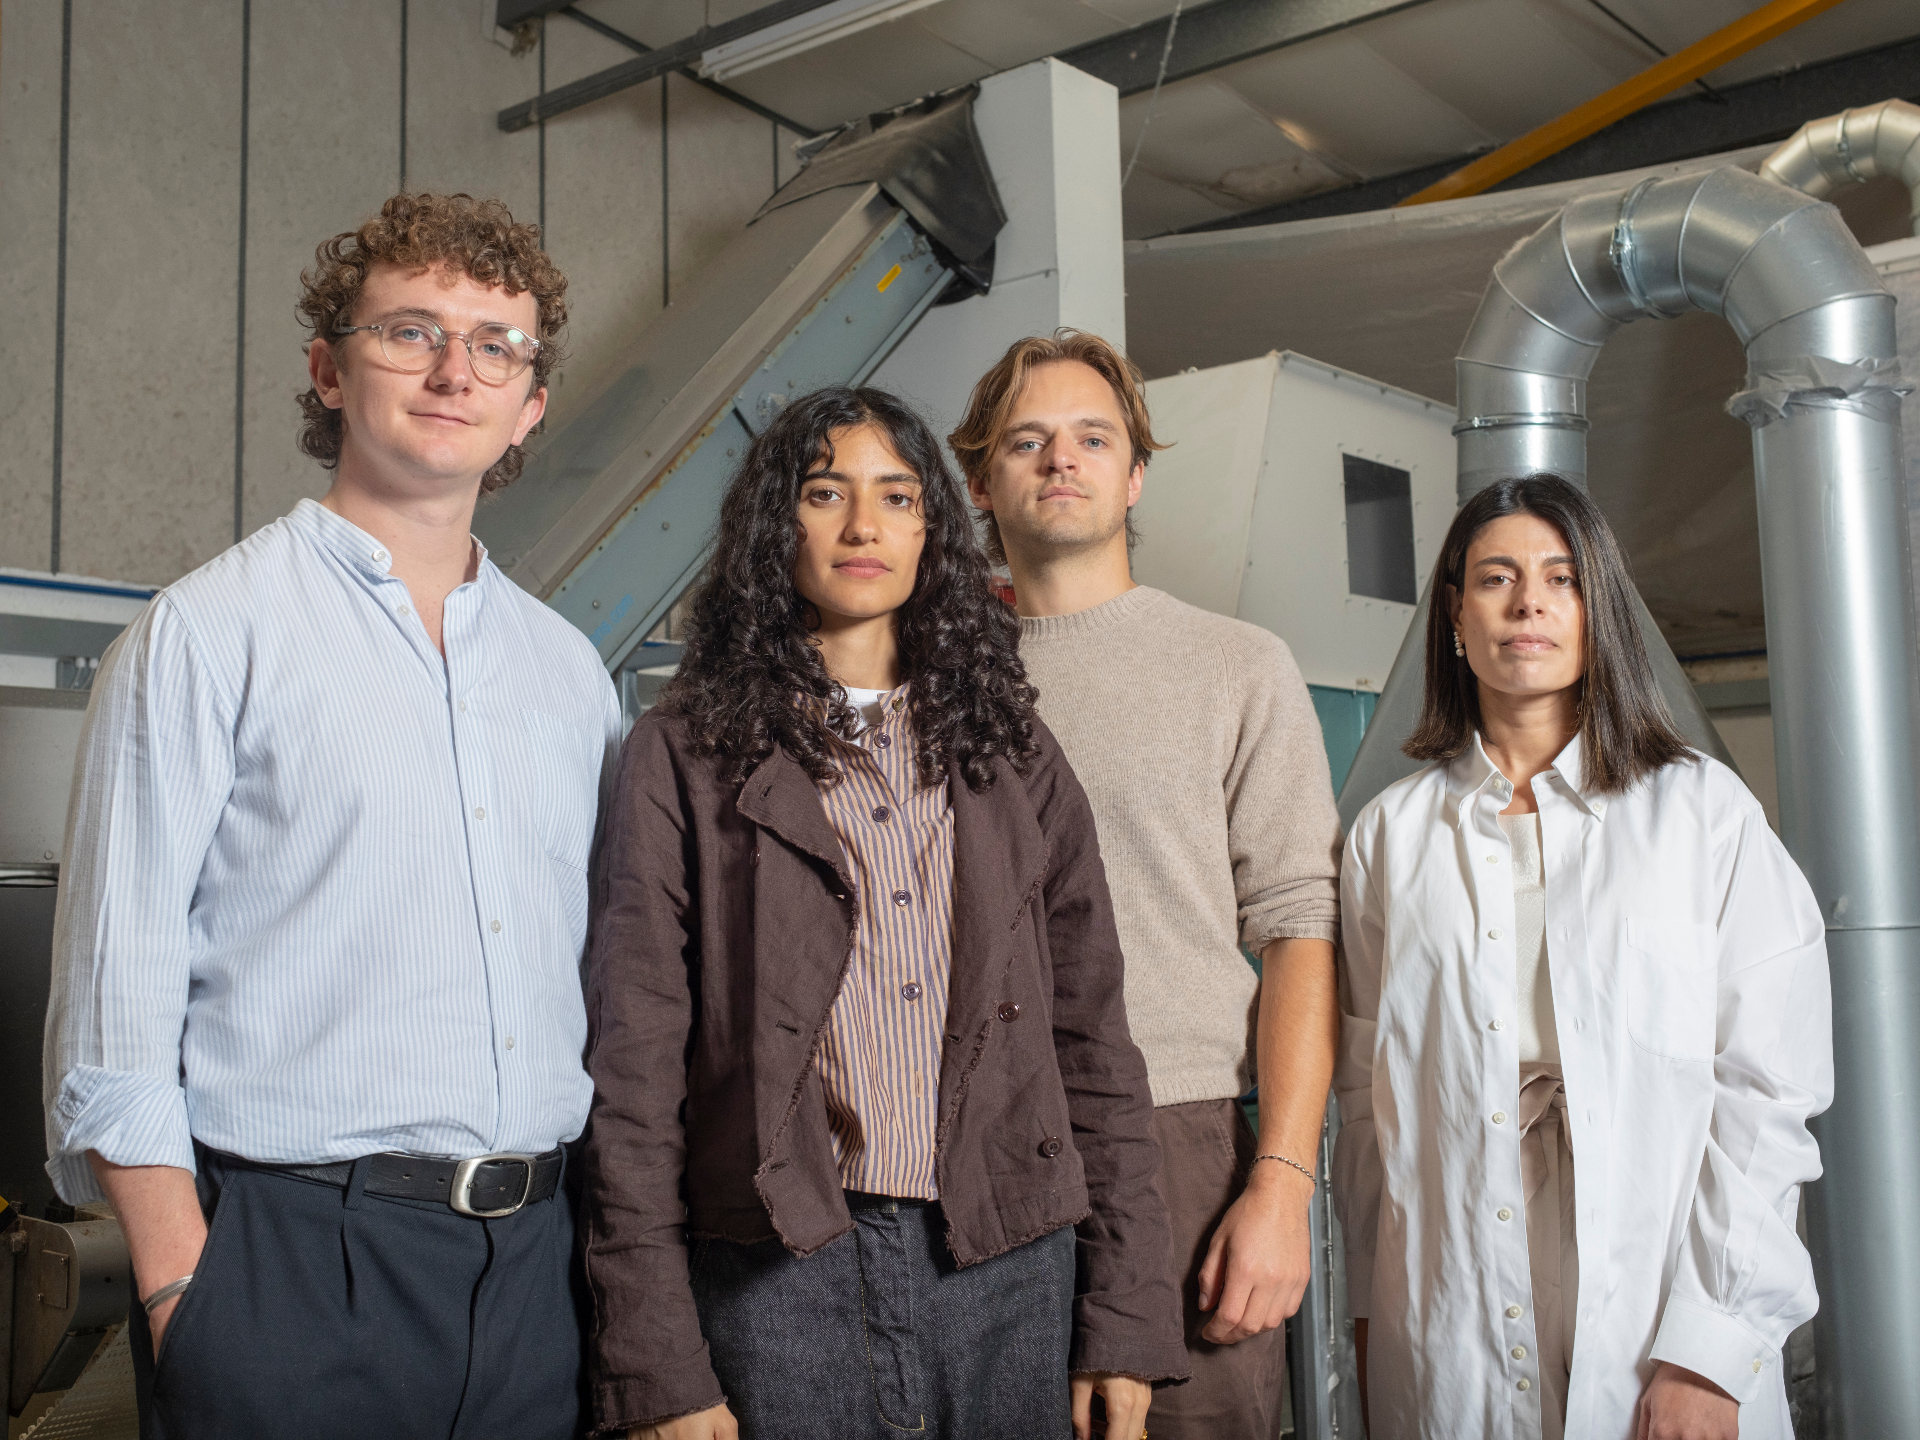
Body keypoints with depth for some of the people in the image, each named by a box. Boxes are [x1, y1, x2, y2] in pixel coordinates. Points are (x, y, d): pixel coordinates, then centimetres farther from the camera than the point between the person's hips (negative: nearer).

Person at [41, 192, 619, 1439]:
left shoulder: (568, 667, 11)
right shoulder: (209, 633, -4)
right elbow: (116, 996, -7)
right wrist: (184, 1288, -12)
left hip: (531, 1270, 5)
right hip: (293, 1259, -4)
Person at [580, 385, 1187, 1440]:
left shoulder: (1013, 755, 10)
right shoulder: (686, 757, 1)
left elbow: (1093, 1036, 7)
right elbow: (635, 1062, -3)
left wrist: (1126, 1318, 1)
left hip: (1010, 1269, 3)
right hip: (779, 1271, -2)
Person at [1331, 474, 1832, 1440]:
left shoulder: (1703, 808, 0)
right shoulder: (1392, 831, 6)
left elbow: (1765, 1089, -4)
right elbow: (1365, 1086, 7)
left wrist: (1711, 1345, -11)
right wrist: (1372, 1314, 4)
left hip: (1653, 1316, -1)